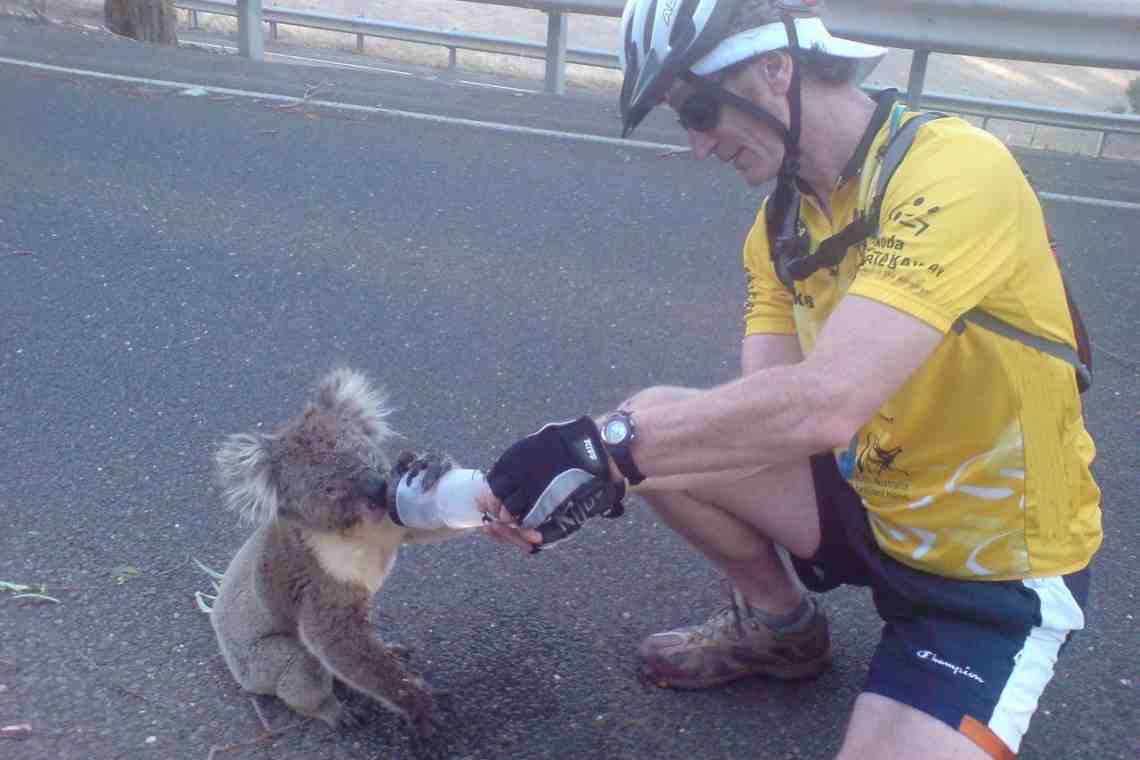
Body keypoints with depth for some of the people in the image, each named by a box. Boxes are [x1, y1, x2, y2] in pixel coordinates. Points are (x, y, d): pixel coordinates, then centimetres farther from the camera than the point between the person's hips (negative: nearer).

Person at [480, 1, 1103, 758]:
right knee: (662, 427, -7)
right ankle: (781, 625, 17)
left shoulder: (956, 172, -27)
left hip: (999, 565, -6)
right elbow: (764, 418, -10)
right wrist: (596, 461, -23)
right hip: (874, 502, 7)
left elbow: (821, 406, -40)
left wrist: (605, 447, -34)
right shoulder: (784, 219, -2)